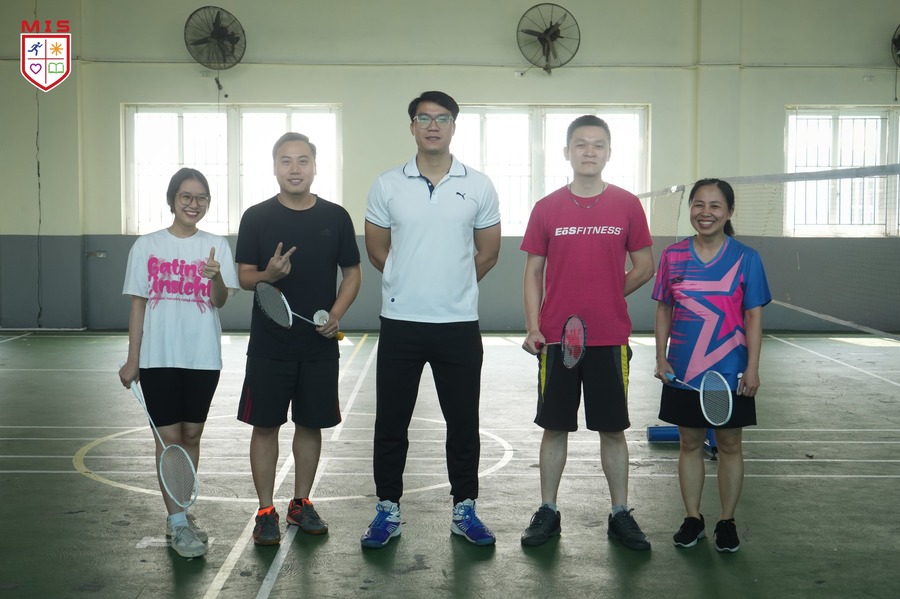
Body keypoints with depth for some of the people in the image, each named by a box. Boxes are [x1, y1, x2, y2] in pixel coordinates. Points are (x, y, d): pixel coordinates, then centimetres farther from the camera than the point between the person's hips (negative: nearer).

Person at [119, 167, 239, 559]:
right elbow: (138, 306, 5)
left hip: (203, 358, 1)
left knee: (191, 436, 10)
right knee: (168, 437, 0)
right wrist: (132, 360, 2)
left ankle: (180, 513, 23)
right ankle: (177, 521, 7)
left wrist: (216, 278, -29)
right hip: (158, 358, -1)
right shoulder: (146, 246, 2)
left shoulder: (216, 246, 2)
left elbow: (220, 301, -7)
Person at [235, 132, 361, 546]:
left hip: (319, 343, 2)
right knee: (265, 424, 2)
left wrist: (337, 312, -9)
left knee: (311, 423, 10)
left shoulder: (335, 217, 4)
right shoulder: (257, 217, 0)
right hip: (269, 343, -1)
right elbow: (243, 276, 1)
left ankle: (301, 504, 26)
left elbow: (353, 272, 8)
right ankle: (266, 512, 14)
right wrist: (268, 275, -22)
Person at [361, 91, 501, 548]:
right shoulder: (387, 185, 2)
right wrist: (411, 284, 10)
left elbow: (488, 253, 9)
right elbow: (377, 250, 9)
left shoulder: (478, 186, 2)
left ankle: (464, 510, 22)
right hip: (400, 322, 0)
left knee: (463, 422, 8)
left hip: (459, 323, 0)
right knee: (391, 422, 7)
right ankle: (388, 511, 20)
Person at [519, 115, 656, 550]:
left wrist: (607, 298, 3)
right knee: (554, 427, 8)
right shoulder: (547, 208, 3)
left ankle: (620, 515, 20)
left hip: (610, 338, 0)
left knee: (613, 429, 7)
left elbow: (644, 267, 8)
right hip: (555, 337, 0)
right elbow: (533, 272, 4)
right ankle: (548, 512, 20)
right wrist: (532, 327, -6)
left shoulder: (627, 205, 2)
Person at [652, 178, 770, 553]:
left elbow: (753, 315, -2)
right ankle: (692, 519, 23)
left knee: (729, 445, 8)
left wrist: (752, 368, -7)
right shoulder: (672, 256, 2)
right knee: (689, 444, 10)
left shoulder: (746, 258, -3)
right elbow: (664, 310, 7)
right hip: (683, 373, 2)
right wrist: (661, 357, 1)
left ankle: (727, 522, 22)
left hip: (731, 374, -2)